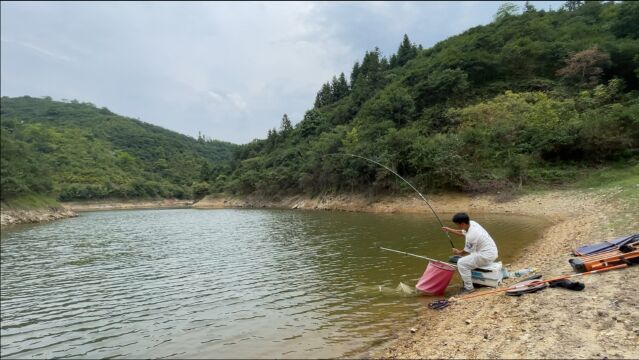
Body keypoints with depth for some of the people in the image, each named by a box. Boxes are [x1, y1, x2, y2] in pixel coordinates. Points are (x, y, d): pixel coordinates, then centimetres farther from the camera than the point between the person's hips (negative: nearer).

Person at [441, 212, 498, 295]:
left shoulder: (471, 235, -27)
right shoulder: (471, 223, -2)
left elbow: (467, 251, -12)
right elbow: (462, 233, 19)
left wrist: (458, 252, 8)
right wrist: (449, 229, 16)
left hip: (486, 256, -10)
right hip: (491, 251, 10)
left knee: (461, 263, -15)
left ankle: (468, 288, -6)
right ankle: (468, 282, 29)